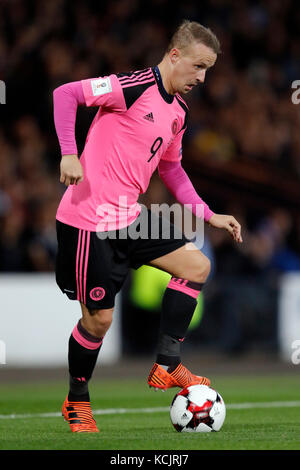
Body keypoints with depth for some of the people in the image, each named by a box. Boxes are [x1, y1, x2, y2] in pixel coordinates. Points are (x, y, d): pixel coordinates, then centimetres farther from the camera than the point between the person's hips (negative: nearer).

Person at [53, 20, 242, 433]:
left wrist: (210, 216, 19)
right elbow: (65, 93, -20)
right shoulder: (136, 87, -16)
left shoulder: (178, 111, 11)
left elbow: (171, 169, 24)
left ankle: (166, 367, 9)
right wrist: (69, 154, -28)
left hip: (130, 214, 9)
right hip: (89, 219, -9)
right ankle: (76, 402, 20)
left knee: (196, 266, 3)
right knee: (99, 318, -2)